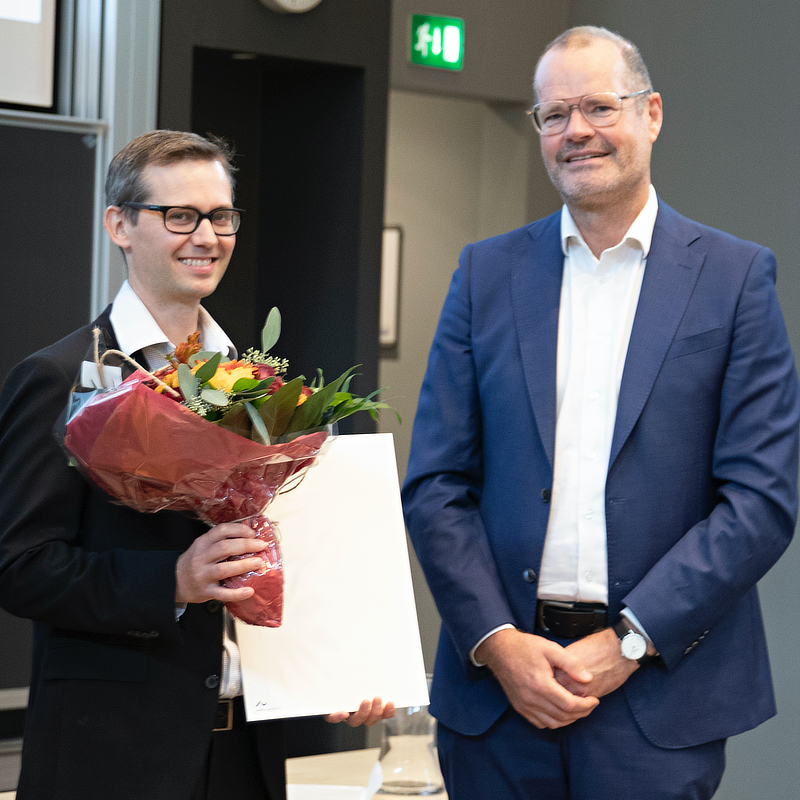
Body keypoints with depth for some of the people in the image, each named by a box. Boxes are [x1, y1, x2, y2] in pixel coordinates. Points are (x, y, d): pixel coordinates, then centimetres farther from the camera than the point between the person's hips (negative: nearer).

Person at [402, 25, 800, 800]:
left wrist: (630, 641, -11)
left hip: (657, 693, -2)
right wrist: (496, 641, -8)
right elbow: (435, 484, 4)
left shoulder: (735, 277, 1)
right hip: (495, 678, 2)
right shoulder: (486, 272, 8)